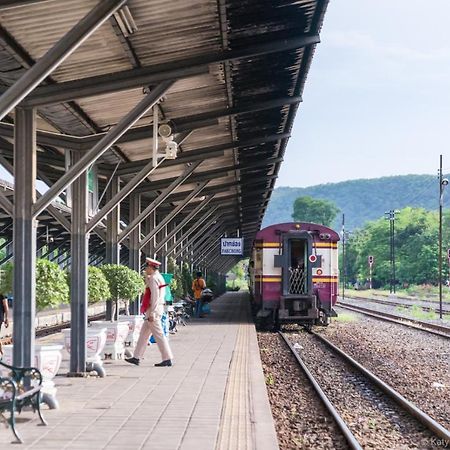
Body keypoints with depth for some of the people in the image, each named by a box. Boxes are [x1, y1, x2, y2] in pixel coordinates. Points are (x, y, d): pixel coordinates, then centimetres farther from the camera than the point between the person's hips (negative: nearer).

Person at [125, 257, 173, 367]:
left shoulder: (154, 278, -15)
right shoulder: (159, 277, 16)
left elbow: (155, 296, -21)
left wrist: (152, 313, -22)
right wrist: (147, 276, 16)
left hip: (154, 309, -11)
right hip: (158, 309, 11)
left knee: (158, 335, -7)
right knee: (144, 333, 13)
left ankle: (167, 359, -5)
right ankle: (136, 358, 17)